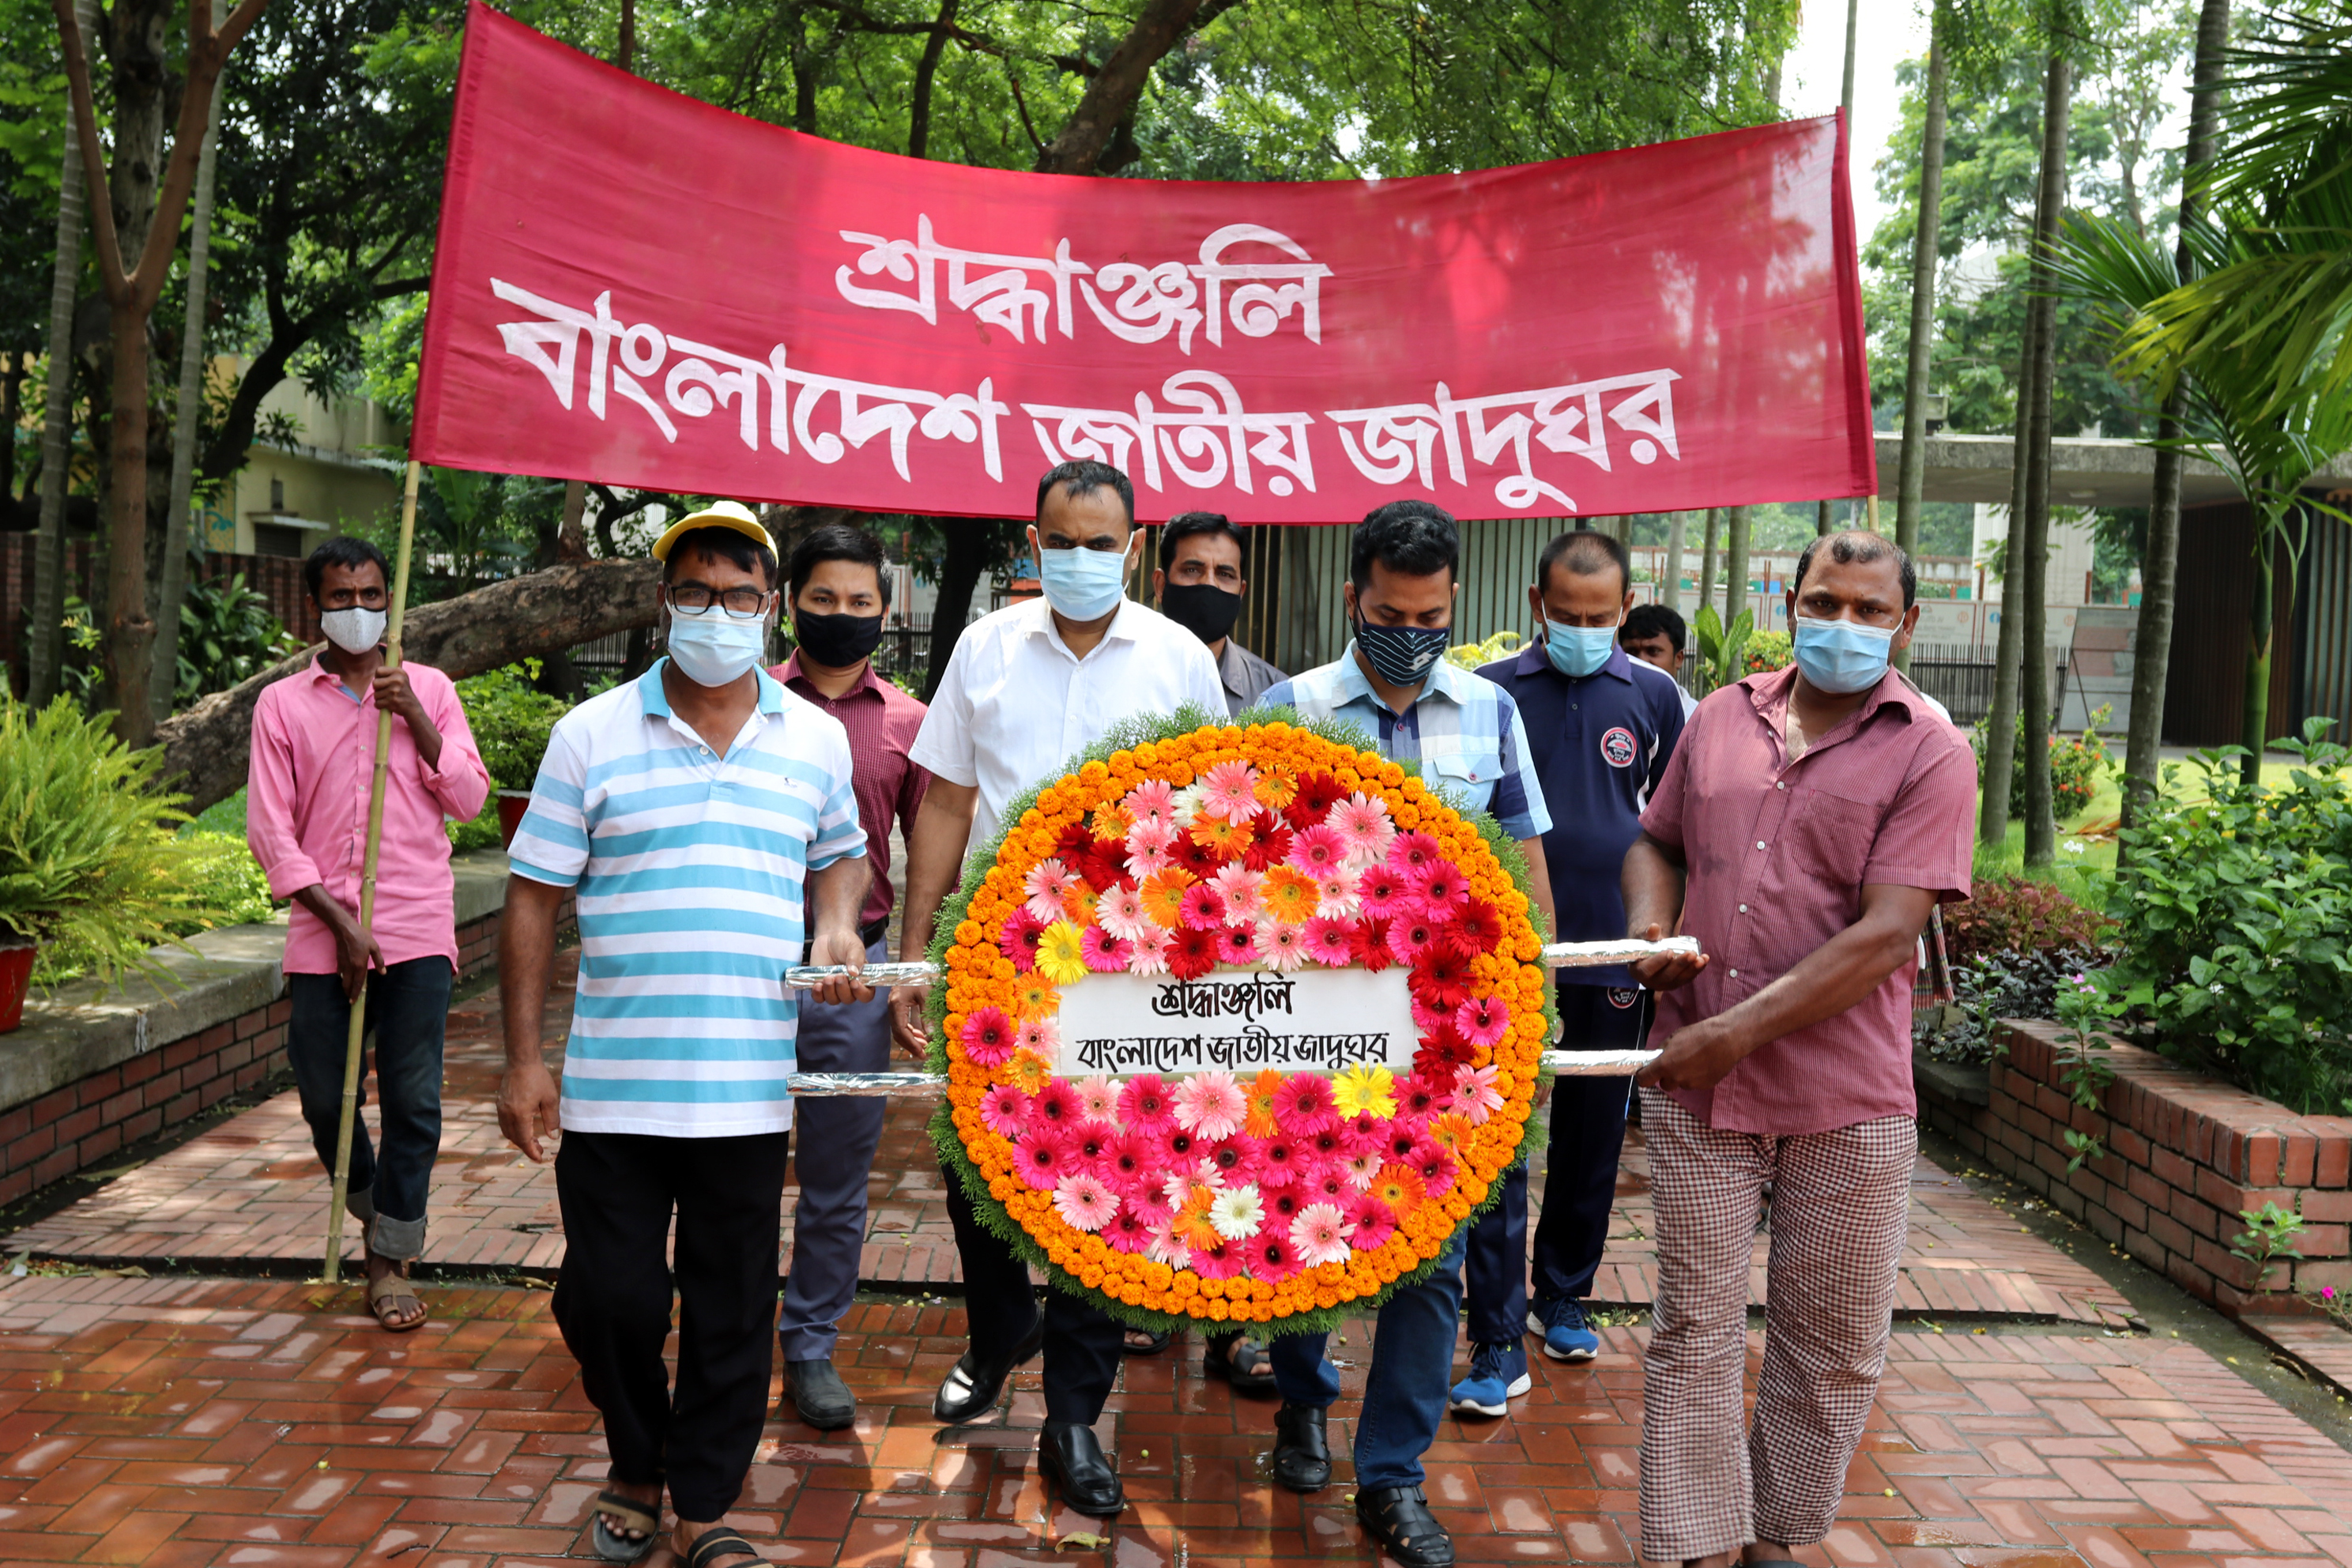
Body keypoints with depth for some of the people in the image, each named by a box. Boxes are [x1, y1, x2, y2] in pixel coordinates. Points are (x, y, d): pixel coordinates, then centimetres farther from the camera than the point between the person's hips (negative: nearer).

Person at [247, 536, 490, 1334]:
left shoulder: (428, 689, 8)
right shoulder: (282, 704, 5)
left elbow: (469, 799, 1)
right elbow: (270, 832, 0)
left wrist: (414, 717, -11)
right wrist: (341, 924, -8)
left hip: (417, 932, 0)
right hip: (322, 935, 0)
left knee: (413, 1103, -1)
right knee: (326, 1100, 8)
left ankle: (390, 1257, 13)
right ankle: (371, 1207, 36)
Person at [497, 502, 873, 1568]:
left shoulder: (817, 739, 6)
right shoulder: (591, 735, -1)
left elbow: (839, 855, 21)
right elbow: (533, 898, 1)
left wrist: (836, 923, -2)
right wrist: (522, 1061, -3)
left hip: (750, 1084, 1)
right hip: (611, 1082, -1)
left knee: (732, 1309, 9)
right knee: (608, 1298, 6)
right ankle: (637, 1467, 34)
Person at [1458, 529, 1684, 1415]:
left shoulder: (1654, 697, 4)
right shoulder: (1491, 694, -1)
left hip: (1615, 952, 2)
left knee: (1593, 1134, 13)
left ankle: (1563, 1296, 32)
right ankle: (1498, 1342, 1)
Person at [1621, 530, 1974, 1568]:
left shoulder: (1929, 752, -5)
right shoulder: (1722, 717, 8)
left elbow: (1887, 937, -14)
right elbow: (1658, 839, 21)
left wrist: (1739, 1031, -18)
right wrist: (1649, 924, -2)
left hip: (1848, 1102, -2)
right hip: (1695, 1091, 2)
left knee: (1834, 1344, 11)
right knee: (1694, 1330, 7)